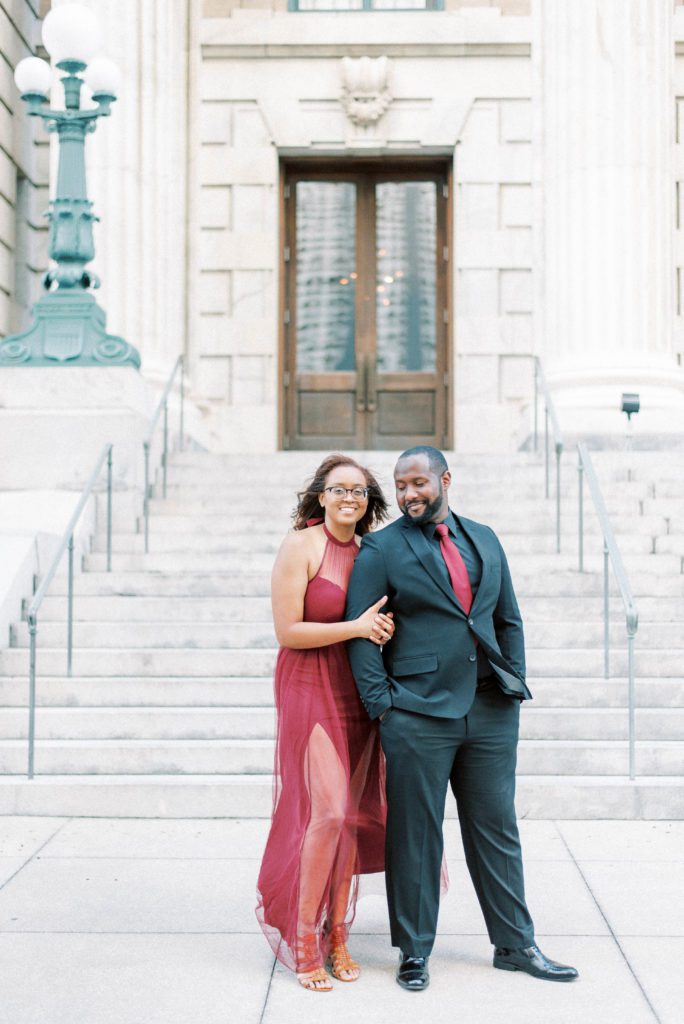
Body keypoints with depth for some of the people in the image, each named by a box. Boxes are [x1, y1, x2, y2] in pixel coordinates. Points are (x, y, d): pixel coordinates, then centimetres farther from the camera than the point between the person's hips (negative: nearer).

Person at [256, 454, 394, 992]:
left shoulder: (367, 552, 9)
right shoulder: (301, 546, -10)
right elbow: (288, 631, -13)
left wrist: (383, 628, 1)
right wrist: (356, 628, -17)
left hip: (358, 694, 6)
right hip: (311, 690, -6)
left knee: (353, 815, 6)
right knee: (328, 811, -13)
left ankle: (336, 935, 18)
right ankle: (302, 942, 2)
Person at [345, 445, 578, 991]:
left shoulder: (484, 539, 12)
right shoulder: (381, 548, -1)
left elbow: (509, 619, 17)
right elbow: (360, 632, -4)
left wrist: (515, 685, 9)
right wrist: (381, 703, -10)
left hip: (490, 715, 4)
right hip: (417, 716, -4)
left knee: (497, 830, 11)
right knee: (415, 836, 3)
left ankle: (516, 945, 23)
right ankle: (415, 951, 17)